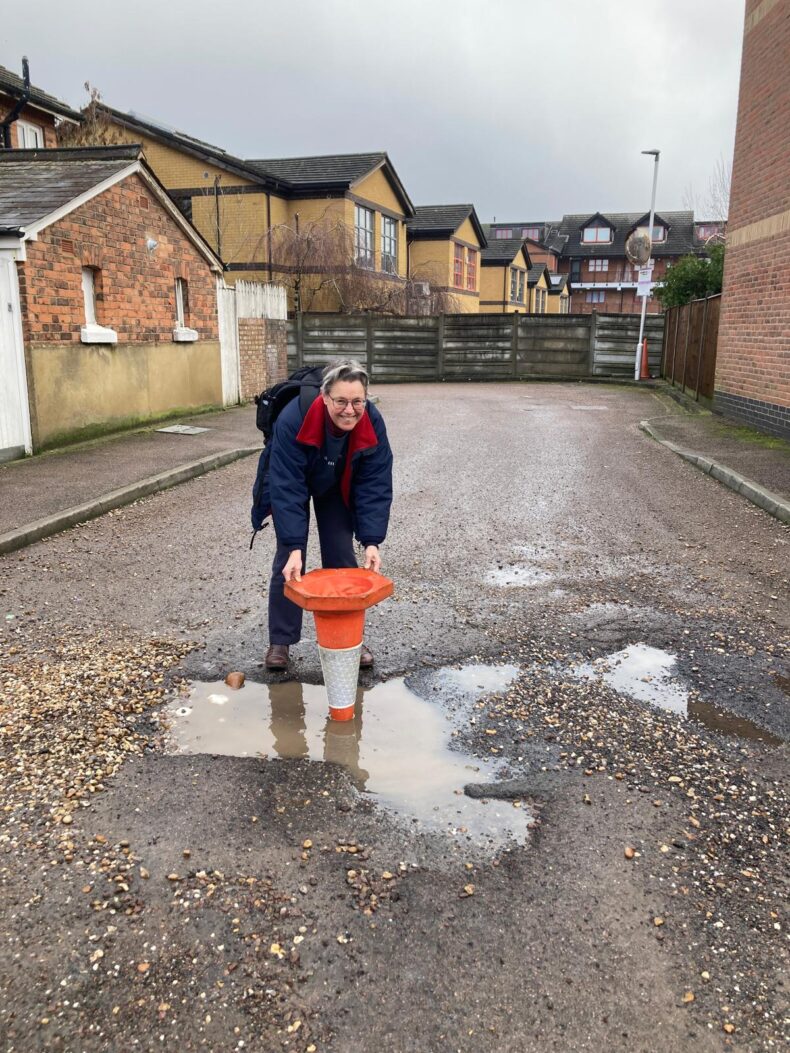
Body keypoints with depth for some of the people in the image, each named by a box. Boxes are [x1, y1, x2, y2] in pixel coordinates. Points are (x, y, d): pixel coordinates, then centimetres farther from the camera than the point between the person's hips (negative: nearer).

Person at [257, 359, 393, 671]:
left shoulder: (372, 424, -30)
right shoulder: (293, 420, -39)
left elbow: (375, 486, -26)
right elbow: (287, 488, -40)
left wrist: (371, 541, -35)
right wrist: (295, 547, -45)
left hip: (337, 490, 2)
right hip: (291, 484, -2)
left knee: (342, 560, 0)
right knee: (288, 562, -5)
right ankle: (279, 641, 8)